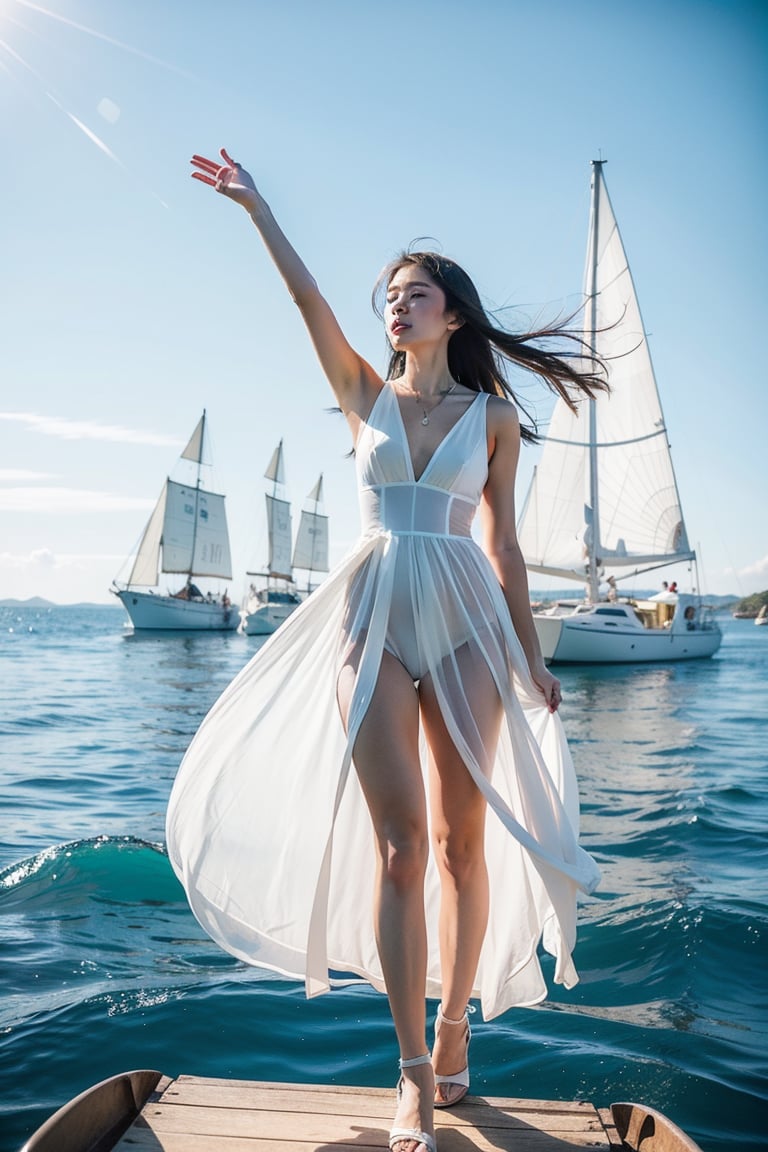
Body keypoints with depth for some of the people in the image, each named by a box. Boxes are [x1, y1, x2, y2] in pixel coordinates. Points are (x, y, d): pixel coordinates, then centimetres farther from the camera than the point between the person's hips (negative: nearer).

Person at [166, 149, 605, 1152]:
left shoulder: (493, 414, 10)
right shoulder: (367, 395, 14)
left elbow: (502, 543, 8)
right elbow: (308, 297, 5)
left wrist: (529, 656, 6)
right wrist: (255, 207, 4)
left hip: (464, 616, 0)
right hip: (374, 610, 0)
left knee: (463, 837, 3)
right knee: (400, 841, -5)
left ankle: (453, 1033, 23)